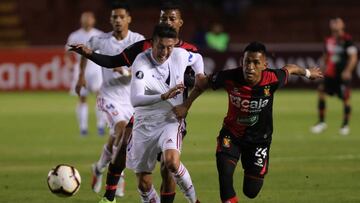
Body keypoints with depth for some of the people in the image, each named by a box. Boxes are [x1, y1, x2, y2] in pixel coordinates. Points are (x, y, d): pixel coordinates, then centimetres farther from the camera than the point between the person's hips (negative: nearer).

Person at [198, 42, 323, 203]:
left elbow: (289, 69, -2)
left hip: (259, 139, 0)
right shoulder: (229, 78, -25)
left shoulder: (272, 79, -25)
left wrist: (308, 73, 19)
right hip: (231, 134, 0)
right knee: (224, 173, -26)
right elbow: (204, 83, -5)